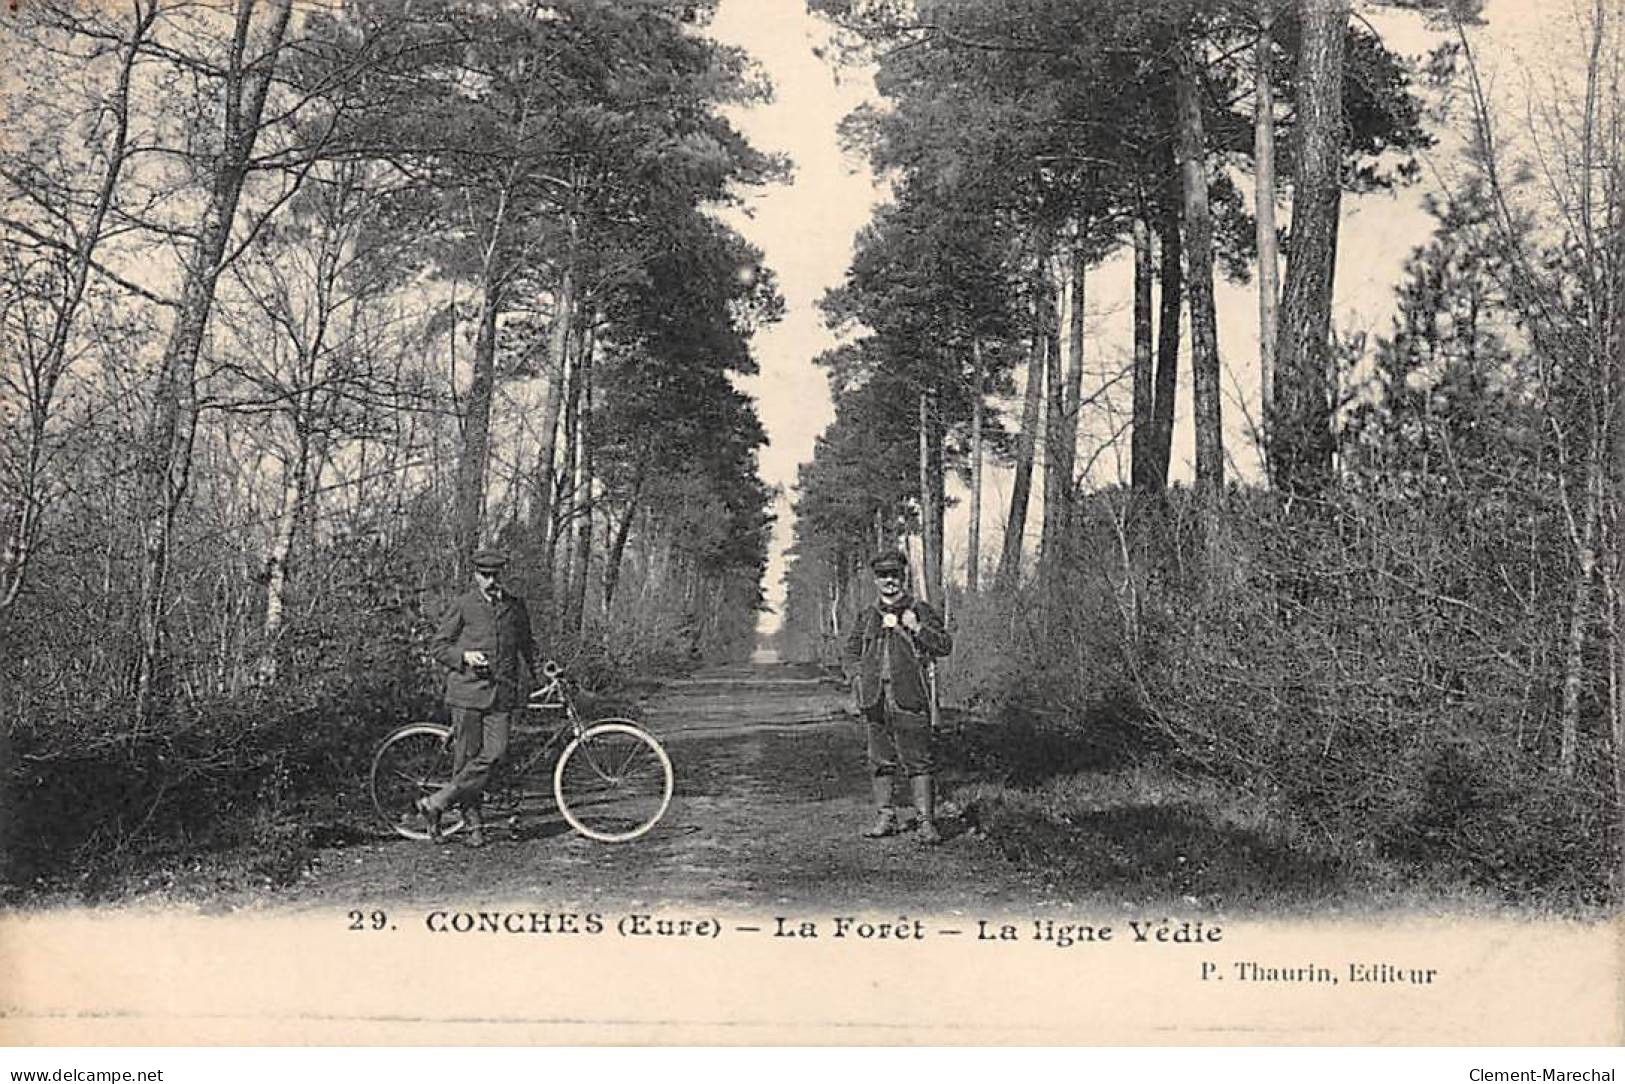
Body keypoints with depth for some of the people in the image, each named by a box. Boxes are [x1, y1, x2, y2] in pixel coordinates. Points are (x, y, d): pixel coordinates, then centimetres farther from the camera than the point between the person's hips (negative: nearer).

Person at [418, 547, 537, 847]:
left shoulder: (515, 606, 13)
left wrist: (539, 667, 13)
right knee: (467, 758, 0)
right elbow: (438, 645, 3)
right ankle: (473, 822, 14)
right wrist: (464, 657, -13)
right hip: (468, 690, -3)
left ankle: (436, 804, 0)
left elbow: (526, 644, 27)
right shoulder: (462, 605, 1)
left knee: (493, 753, -10)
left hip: (502, 693, 3)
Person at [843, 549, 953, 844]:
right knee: (881, 762, 9)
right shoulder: (868, 615, 14)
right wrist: (859, 676, 6)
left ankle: (926, 822, -2)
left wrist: (918, 628, -15)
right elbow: (850, 652, 24)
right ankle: (886, 817, 18)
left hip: (909, 698, -4)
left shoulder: (920, 610, 4)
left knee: (917, 761, -5)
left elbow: (946, 646, -2)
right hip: (875, 698, 4)